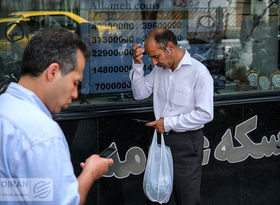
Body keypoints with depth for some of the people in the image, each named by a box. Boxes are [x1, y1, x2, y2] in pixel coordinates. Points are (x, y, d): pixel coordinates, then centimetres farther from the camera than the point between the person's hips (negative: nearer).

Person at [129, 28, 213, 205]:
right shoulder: (159, 69, 7)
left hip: (186, 143, -6)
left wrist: (169, 123, -15)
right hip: (162, 138, 6)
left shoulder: (199, 72, -15)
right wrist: (137, 65, -4)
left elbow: (205, 114, -19)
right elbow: (140, 94, 10)